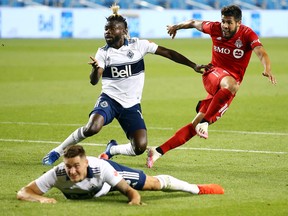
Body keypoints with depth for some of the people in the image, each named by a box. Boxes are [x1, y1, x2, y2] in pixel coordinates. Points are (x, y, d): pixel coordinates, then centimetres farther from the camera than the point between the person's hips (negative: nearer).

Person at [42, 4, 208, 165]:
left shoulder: (138, 45, -2)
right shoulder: (103, 52, -1)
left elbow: (167, 53, 2)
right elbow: (94, 81, -11)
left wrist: (193, 66, 2)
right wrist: (95, 69, -35)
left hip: (132, 105, 1)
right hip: (110, 99, -1)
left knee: (140, 148, -14)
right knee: (92, 128, -31)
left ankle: (112, 150, 19)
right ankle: (57, 152, -11)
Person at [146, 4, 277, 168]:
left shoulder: (247, 35, -10)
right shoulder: (215, 28, -3)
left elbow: (261, 52, -27)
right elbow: (195, 23, 17)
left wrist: (267, 69, -48)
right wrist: (177, 27, 34)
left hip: (226, 89, 0)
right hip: (213, 74, 0)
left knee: (196, 126, -8)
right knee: (231, 85, -38)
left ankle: (159, 151, -6)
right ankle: (204, 122, -33)